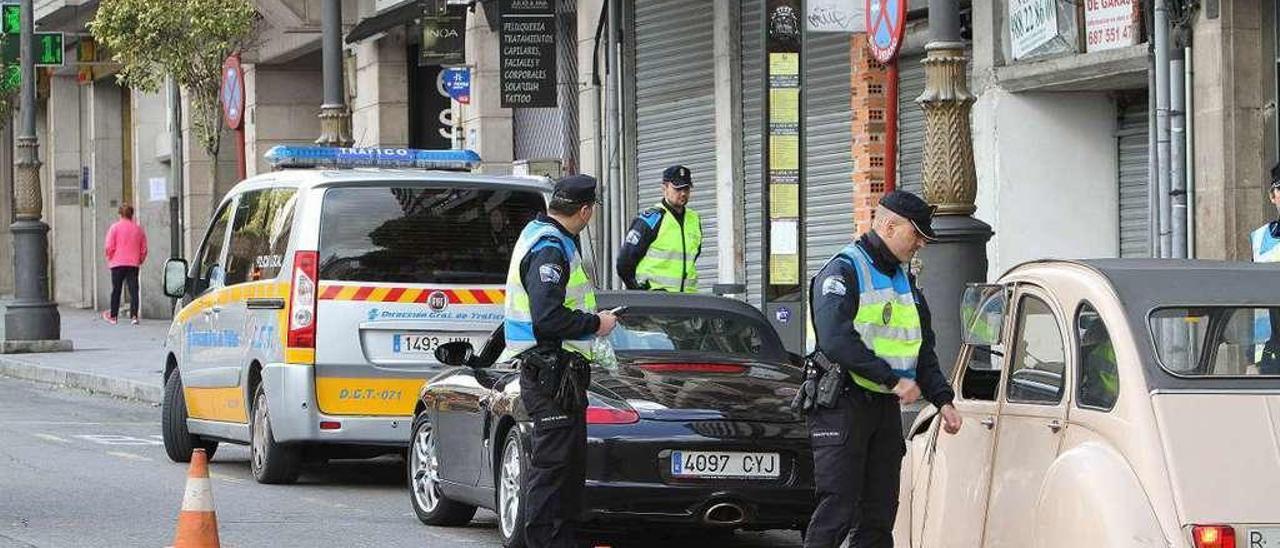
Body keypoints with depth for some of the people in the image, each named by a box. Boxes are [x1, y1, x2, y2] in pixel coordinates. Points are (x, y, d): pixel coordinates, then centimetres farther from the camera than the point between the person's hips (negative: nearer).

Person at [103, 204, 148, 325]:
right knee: (133, 290, -1)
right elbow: (144, 249, 9)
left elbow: (109, 247, -8)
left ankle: (113, 316, 13)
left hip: (118, 264, -2)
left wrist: (109, 258, 9)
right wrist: (140, 260, 22)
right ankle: (134, 316, -11)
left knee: (116, 290, 6)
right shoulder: (138, 229, 6)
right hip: (133, 265, 2)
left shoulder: (115, 227, -4)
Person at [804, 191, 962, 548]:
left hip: (885, 407, 9)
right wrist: (893, 380, -21)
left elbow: (923, 349, 24)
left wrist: (942, 398, 9)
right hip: (842, 407, -8)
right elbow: (836, 341, -22)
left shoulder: (905, 282, 19)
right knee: (838, 507, -13)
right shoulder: (842, 271, -9)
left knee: (879, 512, 7)